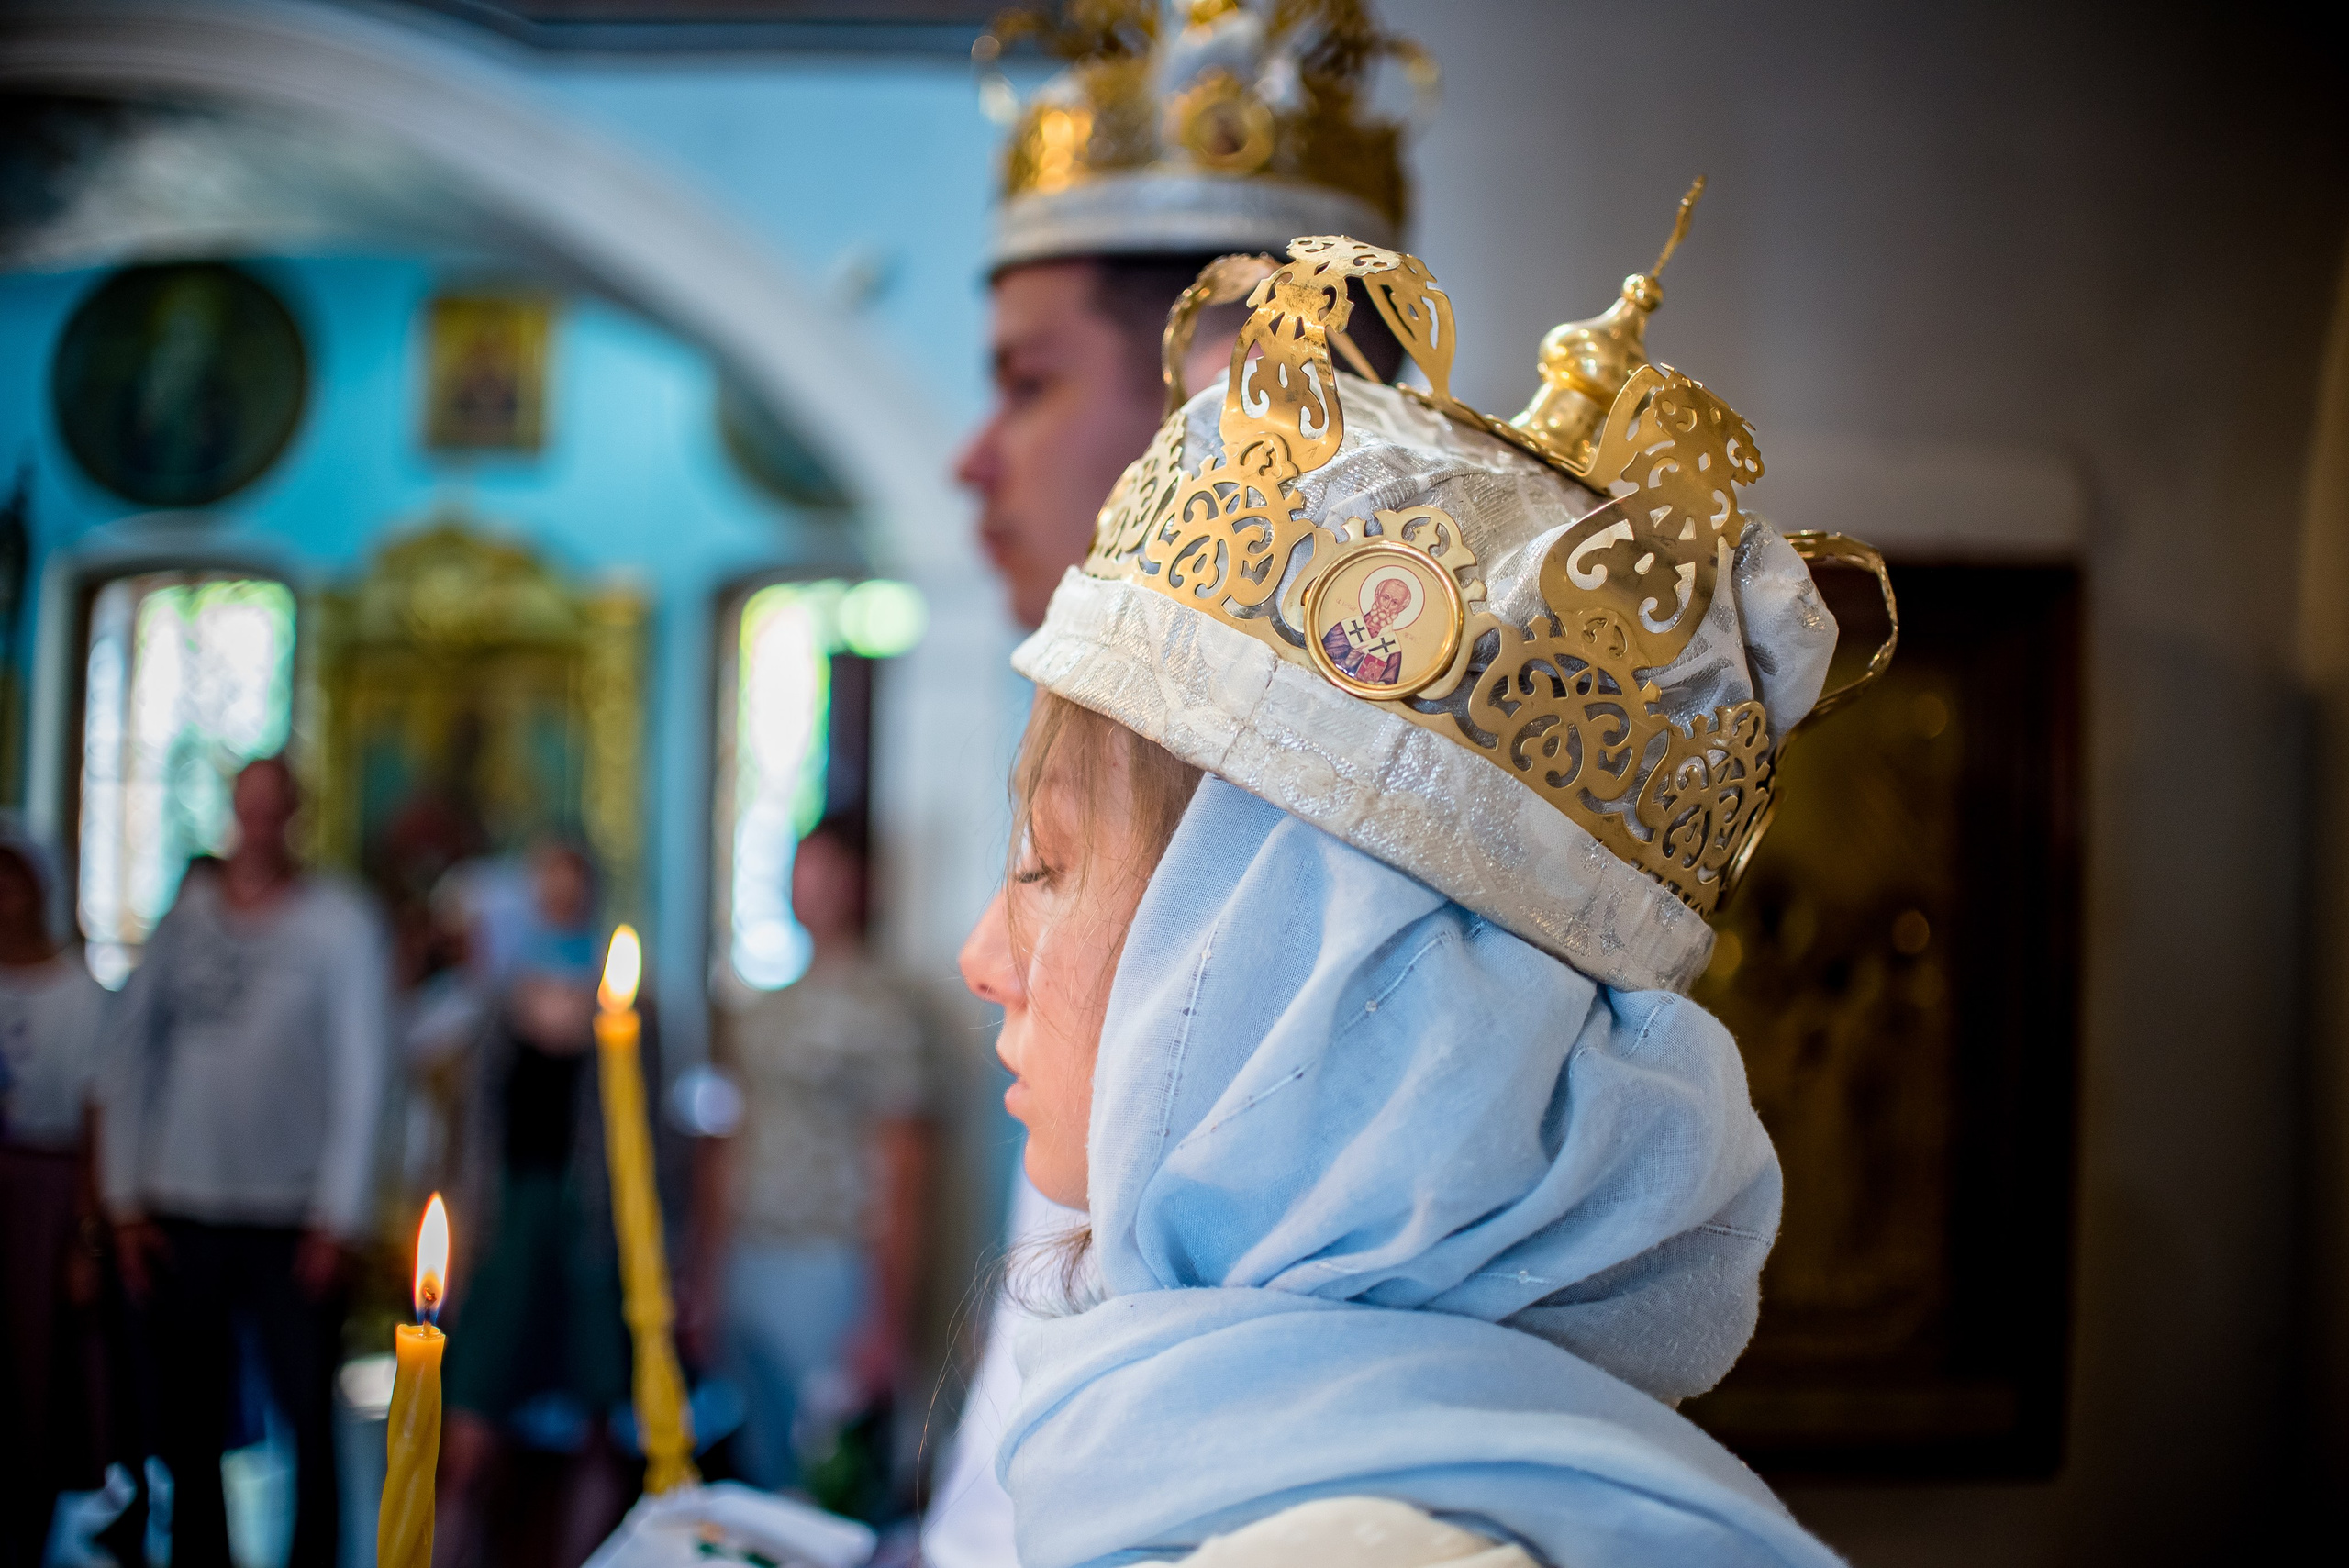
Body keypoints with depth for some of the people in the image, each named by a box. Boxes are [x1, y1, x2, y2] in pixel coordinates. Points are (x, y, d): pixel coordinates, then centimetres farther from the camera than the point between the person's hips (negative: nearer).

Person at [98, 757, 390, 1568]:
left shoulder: (340, 919, -1)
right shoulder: (184, 913, 6)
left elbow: (361, 1072, -3)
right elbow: (129, 1050, 8)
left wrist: (338, 1218, -7)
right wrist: (125, 1201, 4)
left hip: (293, 1220, -2)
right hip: (181, 1215, 2)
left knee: (310, 1423, 0)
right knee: (188, 1431, 7)